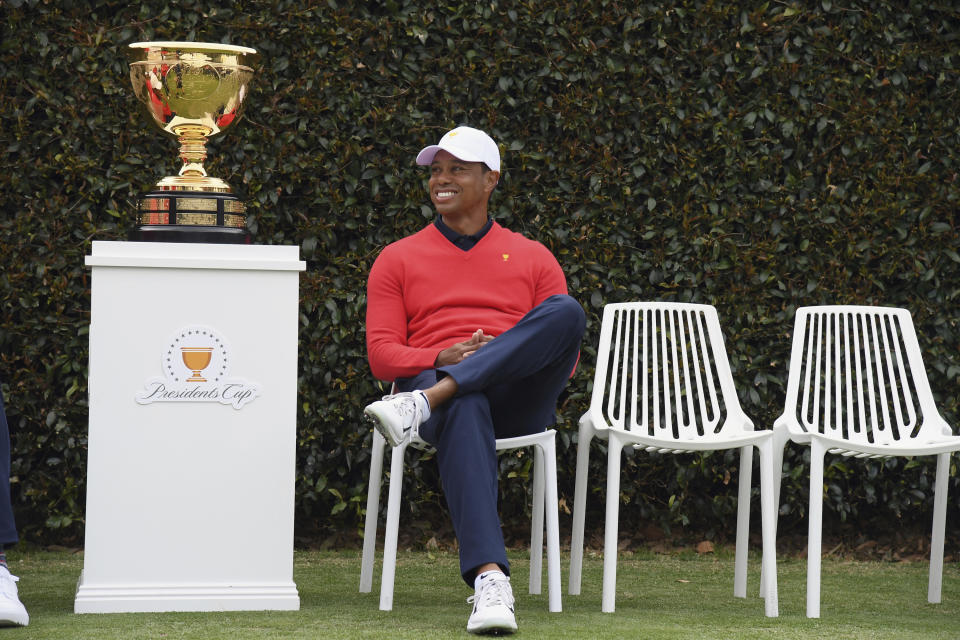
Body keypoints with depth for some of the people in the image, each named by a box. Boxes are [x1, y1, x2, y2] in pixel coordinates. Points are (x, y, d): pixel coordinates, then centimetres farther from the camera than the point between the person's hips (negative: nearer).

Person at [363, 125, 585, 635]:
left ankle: (422, 405, -41)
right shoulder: (398, 259, 21)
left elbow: (567, 360, 13)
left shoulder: (533, 258, 22)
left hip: (519, 400, 1)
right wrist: (442, 358, -13)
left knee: (566, 311, -30)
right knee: (464, 411, -42)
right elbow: (381, 355, 9)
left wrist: (499, 353, -9)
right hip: (430, 379, -1)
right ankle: (489, 580, -57)